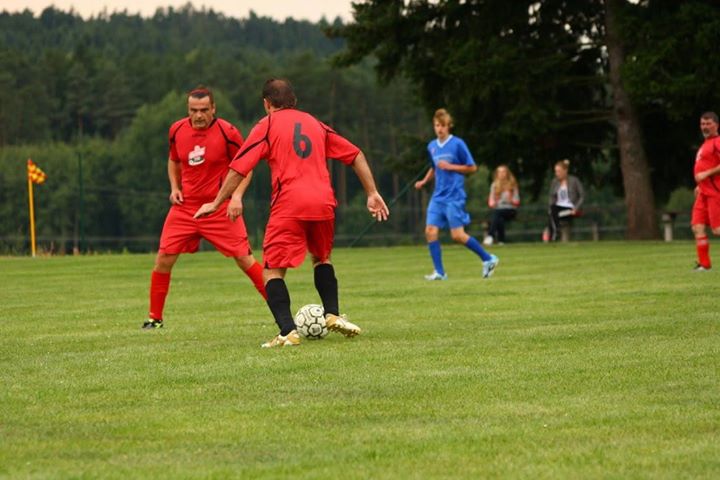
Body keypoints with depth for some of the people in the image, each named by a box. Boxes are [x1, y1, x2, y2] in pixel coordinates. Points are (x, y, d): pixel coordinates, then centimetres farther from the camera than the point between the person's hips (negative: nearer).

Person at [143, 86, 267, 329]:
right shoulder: (177, 130, 2)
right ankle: (155, 317, 12)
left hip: (221, 208, -3)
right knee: (164, 258, -2)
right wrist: (174, 188, 4)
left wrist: (237, 196, -16)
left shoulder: (227, 133, -11)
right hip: (185, 207, 4)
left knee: (244, 258, -6)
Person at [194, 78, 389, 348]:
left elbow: (239, 168, 1)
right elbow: (355, 156, 20)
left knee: (272, 270, 1)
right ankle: (333, 314, 16)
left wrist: (217, 203, 7)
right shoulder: (315, 124, 22)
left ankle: (288, 331, -17)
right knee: (321, 258, 30)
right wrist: (372, 193, 21)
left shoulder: (267, 125, 8)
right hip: (323, 202, 5)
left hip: (288, 206, -5)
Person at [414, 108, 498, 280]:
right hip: (438, 197, 6)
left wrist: (450, 166, -14)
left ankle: (488, 259, 9)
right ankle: (439, 272, 0)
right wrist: (424, 181, 11)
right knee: (430, 231, -6)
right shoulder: (432, 146, 11)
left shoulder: (457, 144, -8)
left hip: (455, 197, -6)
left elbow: (472, 167, -5)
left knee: (458, 235, -9)